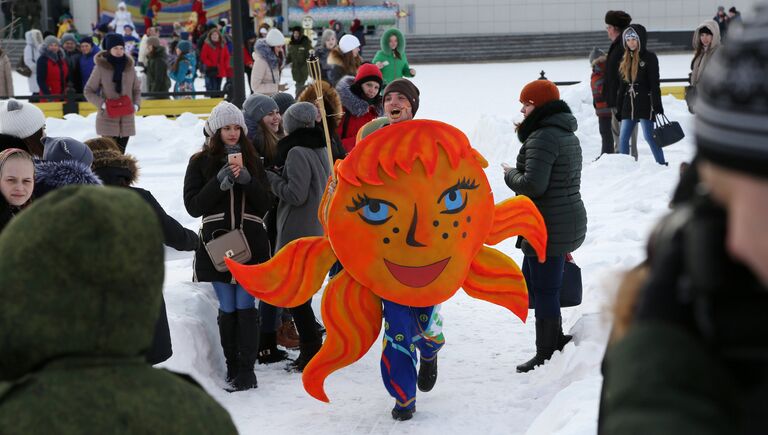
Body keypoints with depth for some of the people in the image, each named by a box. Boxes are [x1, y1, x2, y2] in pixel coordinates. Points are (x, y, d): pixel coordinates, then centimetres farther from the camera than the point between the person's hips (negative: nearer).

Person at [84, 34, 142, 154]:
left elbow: (137, 89, 15)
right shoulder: (101, 67, -5)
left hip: (127, 118, 4)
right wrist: (102, 104, -15)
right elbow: (88, 91, 0)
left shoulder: (129, 67, 5)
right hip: (108, 118, -4)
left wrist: (136, 104, -4)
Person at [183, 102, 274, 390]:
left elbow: (265, 204, 5)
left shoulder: (252, 161, 10)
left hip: (250, 244, 1)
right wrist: (219, 182, -14)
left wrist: (247, 180, -12)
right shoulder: (200, 163, 4)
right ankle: (232, 367, 11)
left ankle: (246, 369, -1)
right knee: (227, 309, 2)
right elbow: (192, 206, -3)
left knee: (246, 306, -3)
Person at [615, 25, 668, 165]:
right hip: (629, 103, 6)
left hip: (645, 103, -6)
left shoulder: (649, 57, -4)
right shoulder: (626, 59, 14)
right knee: (623, 138, 2)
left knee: (649, 136, -8)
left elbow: (655, 83, -9)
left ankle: (662, 164, 0)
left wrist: (657, 105, -15)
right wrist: (619, 107, 16)